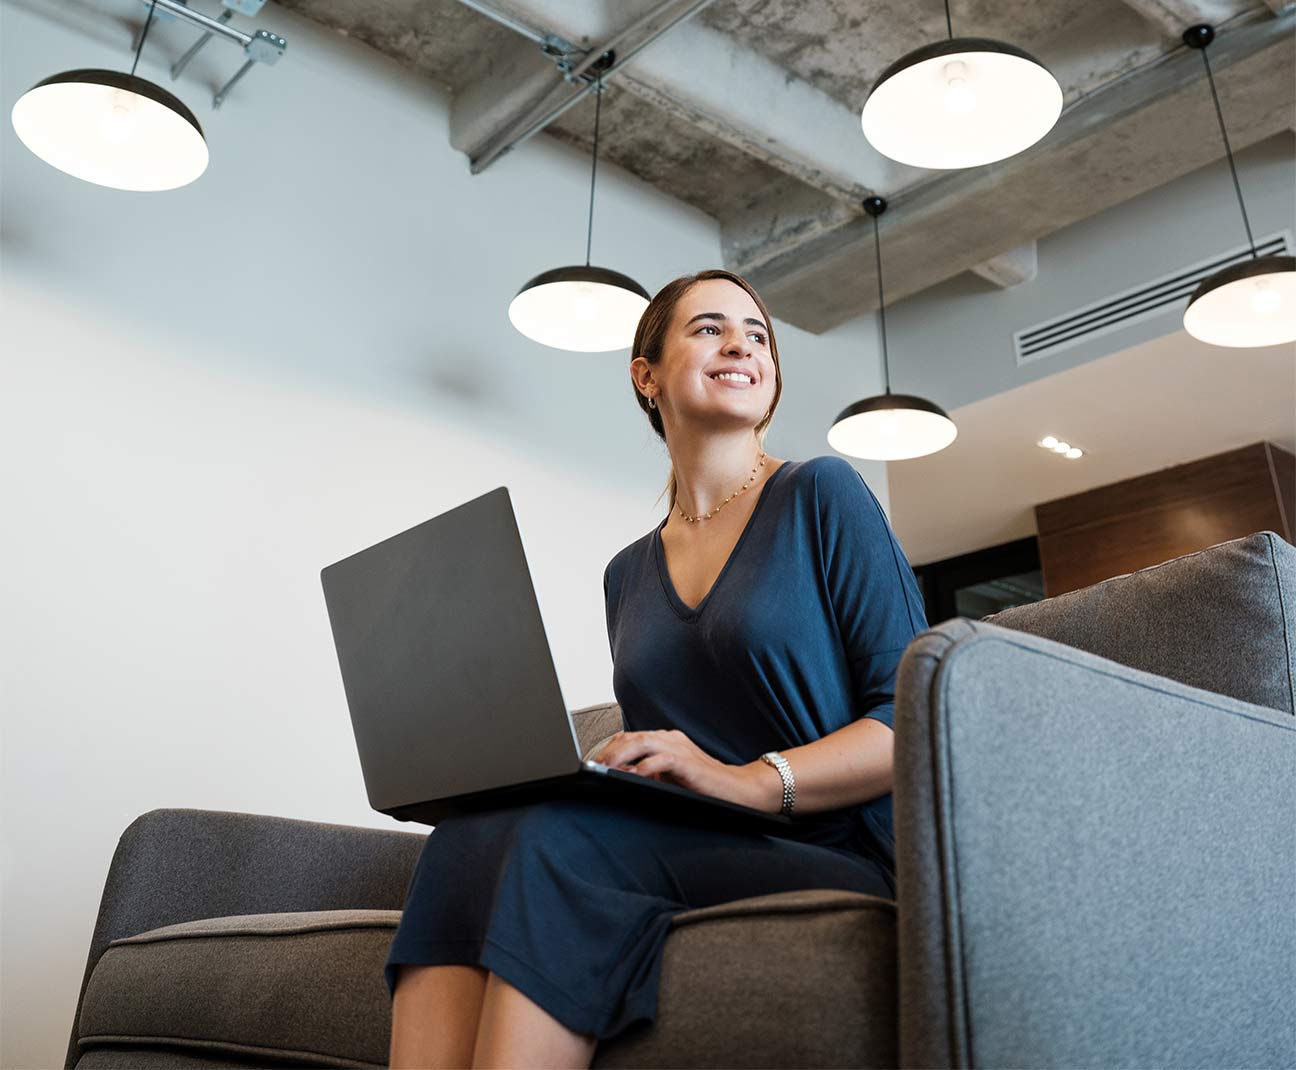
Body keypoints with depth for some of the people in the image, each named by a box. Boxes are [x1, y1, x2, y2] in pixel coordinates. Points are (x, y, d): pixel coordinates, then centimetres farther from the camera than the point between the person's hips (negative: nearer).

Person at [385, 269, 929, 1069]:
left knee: (558, 837, -30)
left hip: (834, 857, -4)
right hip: (689, 854, 4)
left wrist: (752, 781, -20)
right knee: (468, 835, -24)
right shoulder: (628, 575, 19)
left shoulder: (821, 495, 3)